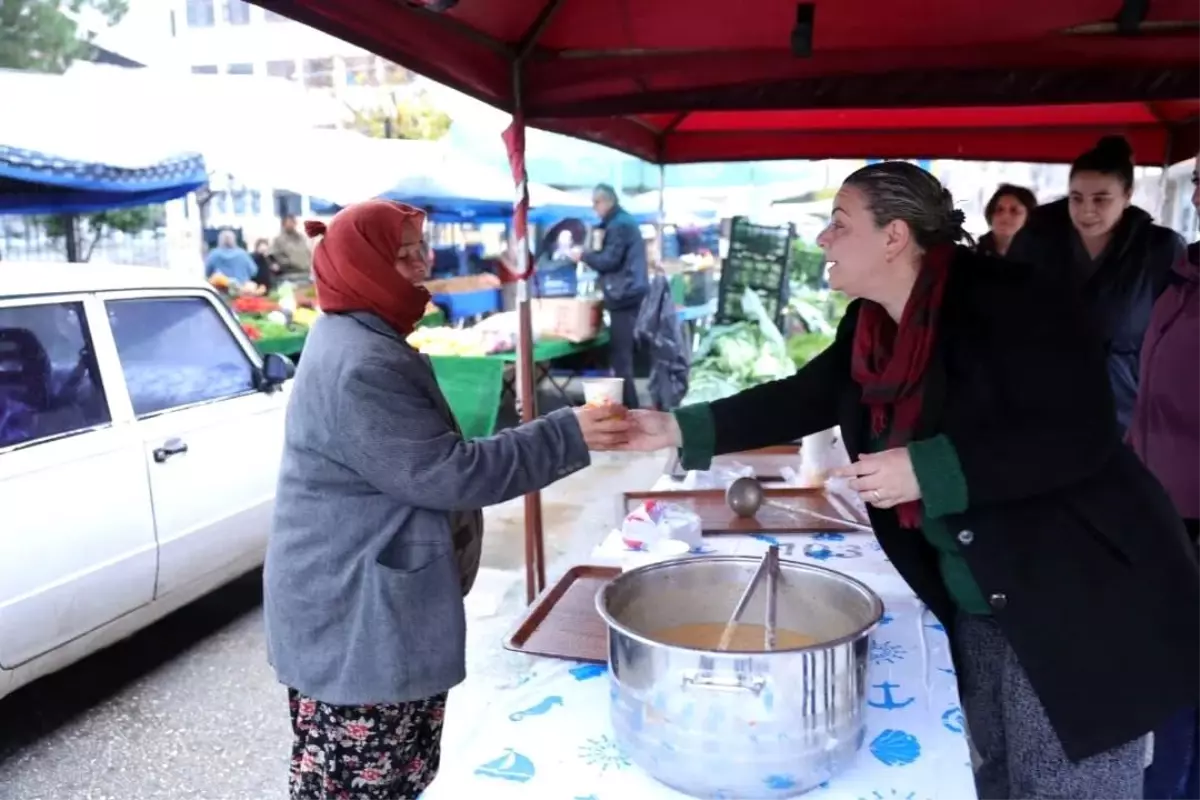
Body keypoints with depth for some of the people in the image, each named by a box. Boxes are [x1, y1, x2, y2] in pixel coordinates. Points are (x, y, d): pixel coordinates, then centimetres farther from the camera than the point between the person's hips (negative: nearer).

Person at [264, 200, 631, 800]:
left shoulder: (361, 341, 12)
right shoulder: (360, 366, -24)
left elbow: (423, 465, 20)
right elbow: (446, 474, -24)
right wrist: (567, 436, -22)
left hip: (369, 609, 11)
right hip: (353, 622, -11)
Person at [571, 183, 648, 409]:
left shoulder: (618, 225, -12)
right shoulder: (625, 221, 21)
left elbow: (610, 261, -17)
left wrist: (583, 256, -4)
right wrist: (590, 255, 11)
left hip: (624, 296, -10)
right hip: (630, 294, 10)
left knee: (620, 355, -9)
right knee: (625, 352, 12)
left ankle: (627, 408, -8)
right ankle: (629, 406, 16)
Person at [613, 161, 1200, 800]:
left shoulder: (1009, 298, -20)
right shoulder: (868, 326, 3)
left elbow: (1079, 435, -25)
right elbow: (802, 400, 9)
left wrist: (928, 469, -29)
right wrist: (676, 429, 4)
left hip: (1080, 600, -7)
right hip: (976, 605, 8)